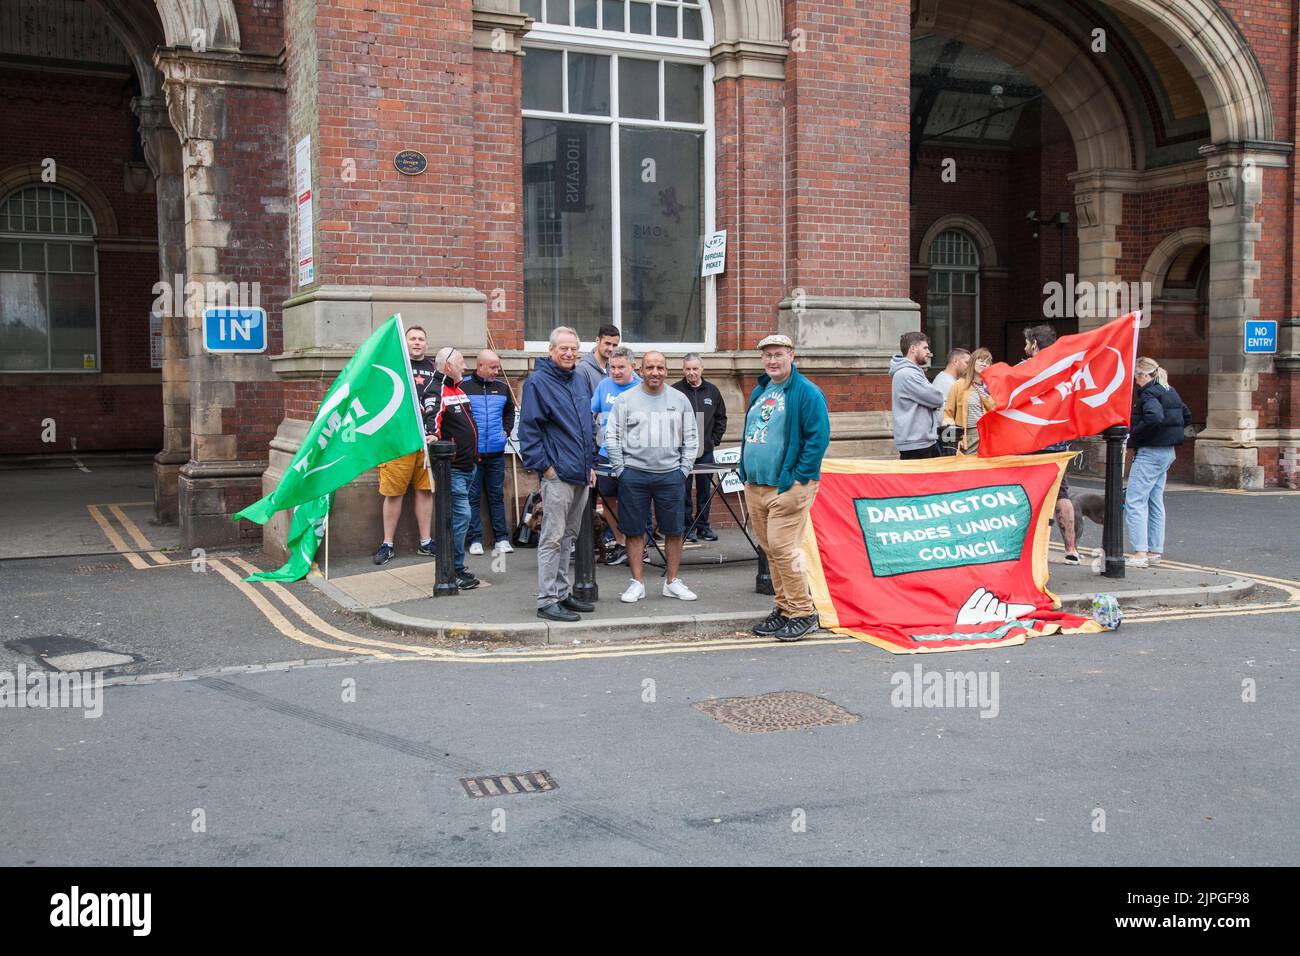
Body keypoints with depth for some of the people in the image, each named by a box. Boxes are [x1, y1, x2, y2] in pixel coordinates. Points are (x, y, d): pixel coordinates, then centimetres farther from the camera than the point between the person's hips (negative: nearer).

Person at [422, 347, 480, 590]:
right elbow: (433, 415, -31)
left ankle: (455, 568, 22)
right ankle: (455, 571, -4)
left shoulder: (458, 389, 17)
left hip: (468, 466, 10)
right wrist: (433, 433, -51)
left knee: (459, 516, 14)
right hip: (452, 467, -10)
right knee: (461, 515, -10)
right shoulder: (436, 391, -12)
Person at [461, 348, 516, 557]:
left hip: (496, 452, 4)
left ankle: (501, 539, 12)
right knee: (472, 496, 3)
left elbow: (509, 411, 24)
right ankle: (475, 540, 8)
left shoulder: (502, 387, 8)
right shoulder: (463, 386, -7)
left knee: (497, 496, 8)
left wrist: (506, 430, 11)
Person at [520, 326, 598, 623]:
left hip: (581, 475, 8)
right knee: (552, 538, -6)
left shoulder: (579, 381, 16)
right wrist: (544, 466, -16)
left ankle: (561, 593, 23)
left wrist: (591, 463, 18)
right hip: (557, 475, -8)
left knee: (568, 537, 15)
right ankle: (547, 600, -2)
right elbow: (528, 429, -13)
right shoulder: (538, 382, -9)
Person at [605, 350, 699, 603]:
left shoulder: (680, 400, 7)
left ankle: (672, 582, 17)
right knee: (634, 531, 4)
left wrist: (684, 468, 3)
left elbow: (691, 437, 11)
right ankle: (637, 583, 14)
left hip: (670, 475, 2)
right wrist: (620, 469, -5)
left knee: (674, 530, 5)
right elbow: (611, 436, 1)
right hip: (634, 474, -1)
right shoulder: (625, 400, 1)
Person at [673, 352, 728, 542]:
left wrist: (714, 440, 6)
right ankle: (687, 526, 10)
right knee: (684, 490, 2)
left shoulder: (712, 391, 8)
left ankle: (703, 525, 17)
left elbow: (721, 418, 15)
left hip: (706, 451, 3)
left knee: (705, 490, 8)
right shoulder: (675, 391, -4)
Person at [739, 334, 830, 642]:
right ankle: (784, 609, 22)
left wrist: (798, 478, -17)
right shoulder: (759, 392, 16)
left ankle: (803, 614, -1)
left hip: (787, 487, -8)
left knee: (783, 548, -11)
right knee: (770, 549, 11)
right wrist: (744, 468, 16)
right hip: (754, 486, 8)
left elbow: (818, 437, -14)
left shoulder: (806, 392, -8)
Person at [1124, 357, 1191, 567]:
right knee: (1155, 502, 15)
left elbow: (1154, 418, -31)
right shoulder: (1170, 392, 15)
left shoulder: (1148, 394, -14)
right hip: (1168, 452, 10)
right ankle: (1155, 551, 18)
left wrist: (1133, 433, -18)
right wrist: (1170, 432, 17)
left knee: (1135, 502, -8)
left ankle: (1140, 553, -14)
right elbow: (1186, 416, 25)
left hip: (1150, 453, -10)